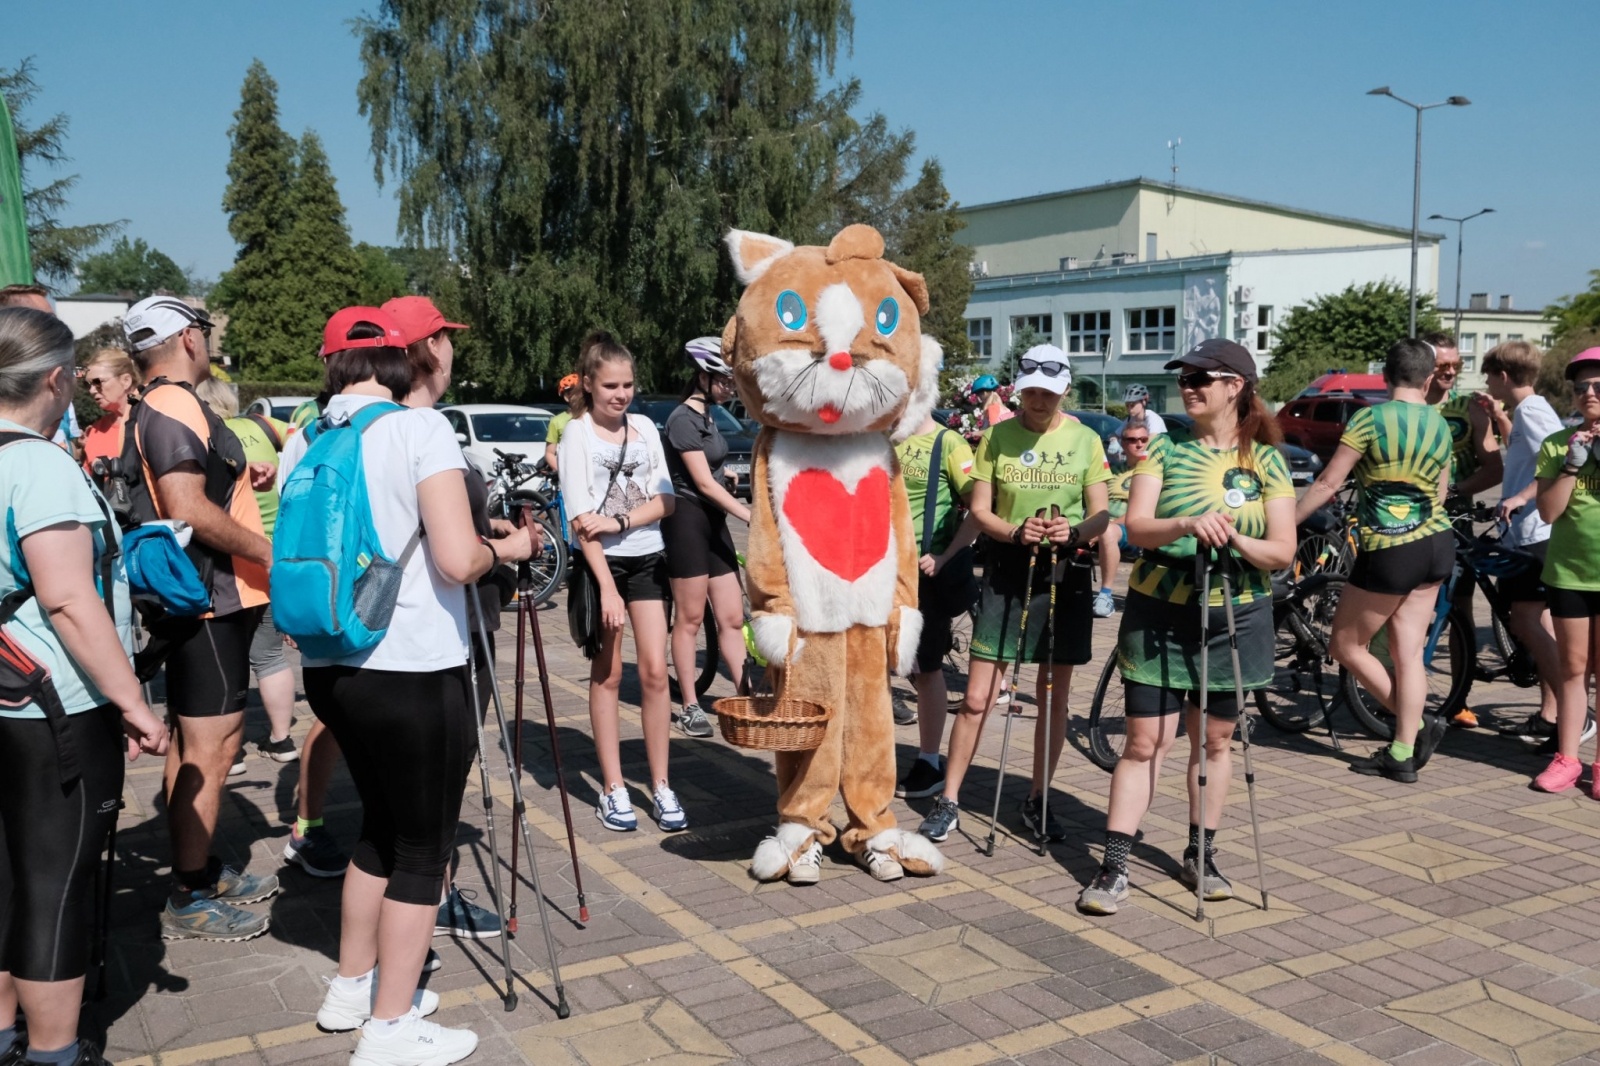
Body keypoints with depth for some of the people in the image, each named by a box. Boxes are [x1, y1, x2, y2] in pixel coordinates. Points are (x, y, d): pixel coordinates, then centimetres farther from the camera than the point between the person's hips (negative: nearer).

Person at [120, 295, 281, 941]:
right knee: (210, 749, -5)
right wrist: (269, 552, -18)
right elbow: (188, 511, -26)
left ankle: (201, 873, 27)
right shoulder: (175, 406, -16)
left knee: (193, 744, 16)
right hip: (210, 601, -11)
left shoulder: (155, 409, 17)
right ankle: (189, 902, 3)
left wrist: (235, 477, 24)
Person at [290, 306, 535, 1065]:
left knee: (381, 827, 23)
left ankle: (352, 989, 35)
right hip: (413, 672, -7)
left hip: (330, 667, 7)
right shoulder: (421, 428, -12)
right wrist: (505, 548, -1)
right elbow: (456, 561, -20)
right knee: (423, 849, 7)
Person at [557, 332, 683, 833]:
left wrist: (619, 521, -16)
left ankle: (661, 787, 7)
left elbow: (665, 500, 2)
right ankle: (613, 789, 11)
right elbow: (580, 519, -12)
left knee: (655, 672, -1)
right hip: (601, 562, -3)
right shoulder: (576, 433, -5)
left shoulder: (644, 427, 7)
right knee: (607, 674, 3)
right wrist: (607, 588, -19)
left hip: (647, 558, 3)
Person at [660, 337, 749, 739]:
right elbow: (703, 483, -18)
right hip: (687, 519, -8)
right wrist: (750, 516, -19)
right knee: (690, 619, -1)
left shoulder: (707, 415, 14)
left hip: (714, 520, 8)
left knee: (732, 618, 5)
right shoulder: (683, 419, -13)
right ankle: (690, 707, 7)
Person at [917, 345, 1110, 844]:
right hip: (1006, 571, -1)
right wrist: (1015, 532, -18)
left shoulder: (1085, 440, 3)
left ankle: (1037, 801, 23)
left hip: (1064, 575, 1)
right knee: (977, 699, -4)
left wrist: (1074, 532, -19)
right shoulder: (996, 437, 2)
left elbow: (1100, 516, 3)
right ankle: (948, 801, 7)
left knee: (1055, 698, 9)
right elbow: (979, 511, 1)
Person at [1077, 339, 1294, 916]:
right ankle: (1113, 867, 1)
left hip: (1233, 617, 1)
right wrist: (1187, 525, -31)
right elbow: (1136, 526, -12)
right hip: (1159, 614, -1)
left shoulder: (1266, 461, 1)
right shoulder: (1166, 448, 0)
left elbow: (1283, 550, -5)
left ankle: (1201, 855, 28)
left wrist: (1235, 539, -25)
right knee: (1146, 742, -3)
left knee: (1215, 740, 12)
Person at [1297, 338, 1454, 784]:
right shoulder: (1441, 426, 6)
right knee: (1408, 653, 9)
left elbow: (1328, 483, -13)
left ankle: (1418, 726, 8)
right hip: (1437, 545, 7)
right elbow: (1438, 494, 13)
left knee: (1346, 645, 9)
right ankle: (1403, 753, 12)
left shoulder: (1370, 419, -12)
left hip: (1389, 554, -7)